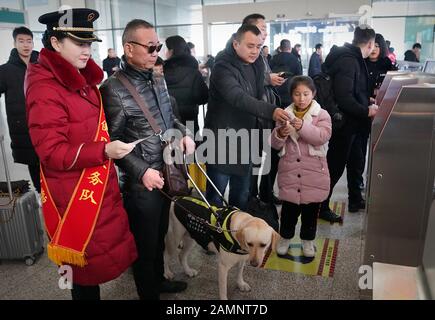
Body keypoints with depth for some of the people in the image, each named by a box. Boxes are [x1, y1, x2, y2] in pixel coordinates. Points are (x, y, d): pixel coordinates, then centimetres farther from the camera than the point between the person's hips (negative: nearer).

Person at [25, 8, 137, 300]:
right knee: (87, 260, 8)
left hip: (100, 184, 8)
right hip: (74, 193, -8)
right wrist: (104, 151, -28)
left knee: (104, 245, 18)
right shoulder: (44, 89, -18)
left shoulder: (83, 80, 9)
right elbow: (51, 152, -20)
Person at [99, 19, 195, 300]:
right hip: (140, 182, -7)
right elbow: (112, 142, -16)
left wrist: (184, 133, -2)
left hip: (167, 174, 7)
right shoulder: (114, 89, -18)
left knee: (160, 235, 25)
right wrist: (142, 171, -22)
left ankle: (158, 280, 47)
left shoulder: (158, 80, 6)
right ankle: (148, 293, 34)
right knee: (145, 243, 12)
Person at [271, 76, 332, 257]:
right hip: (289, 171, 1)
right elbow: (275, 144, 1)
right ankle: (285, 237, 31)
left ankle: (308, 240, 32)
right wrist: (280, 134, -22)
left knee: (311, 209, 13)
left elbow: (323, 136, -20)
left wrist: (303, 126, -34)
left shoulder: (321, 115, -2)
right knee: (289, 208, 10)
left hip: (313, 173, -1)